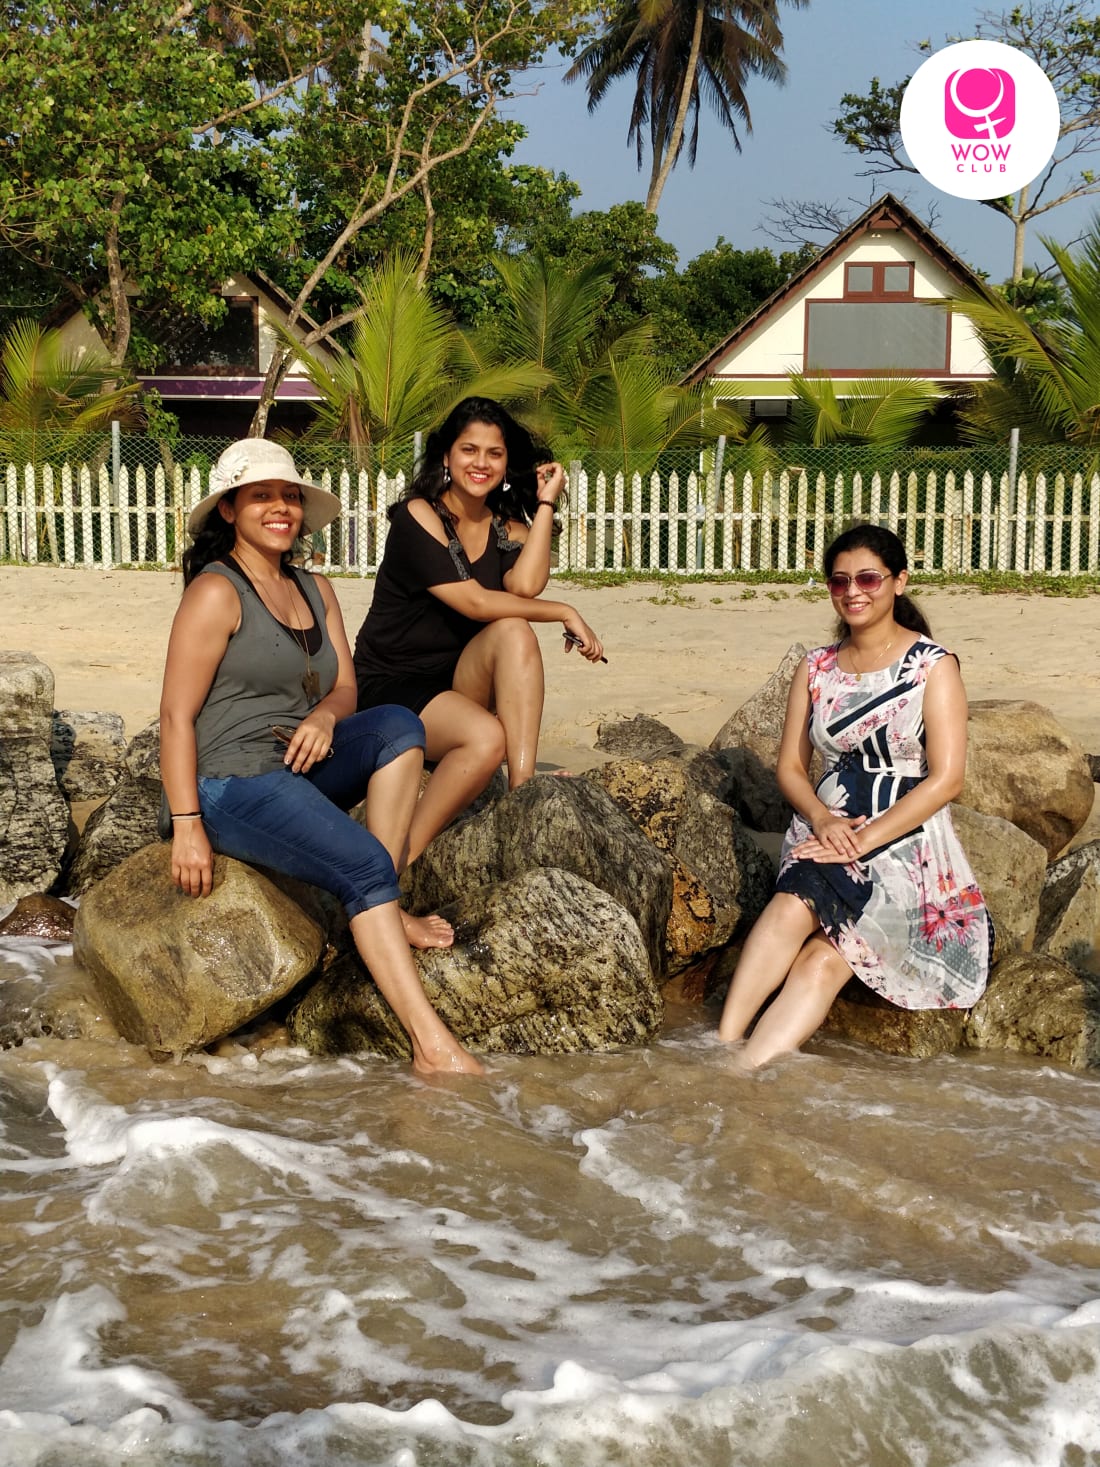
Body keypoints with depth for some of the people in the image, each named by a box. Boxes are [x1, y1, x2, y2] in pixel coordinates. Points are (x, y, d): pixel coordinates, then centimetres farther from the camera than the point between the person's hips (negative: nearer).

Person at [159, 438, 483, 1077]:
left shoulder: (316, 590, 15)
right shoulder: (216, 593, -8)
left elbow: (345, 688, 14)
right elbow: (177, 714, -12)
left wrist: (324, 716, -11)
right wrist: (187, 826, -18)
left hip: (301, 769, 7)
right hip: (234, 785, -7)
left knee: (399, 725, -16)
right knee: (365, 863, -25)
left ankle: (384, 909, -17)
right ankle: (433, 1046, -28)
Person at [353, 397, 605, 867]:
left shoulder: (508, 528, 8)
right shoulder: (419, 516, -10)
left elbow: (525, 586, -16)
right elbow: (474, 602, -20)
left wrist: (545, 502, -10)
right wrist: (565, 613, -17)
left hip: (458, 684, 5)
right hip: (390, 687, -5)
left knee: (513, 632, -25)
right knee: (486, 737, -33)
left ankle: (522, 784, -33)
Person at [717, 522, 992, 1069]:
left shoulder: (933, 665, 0)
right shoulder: (816, 668, 13)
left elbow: (946, 778, -9)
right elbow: (790, 765, 13)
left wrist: (862, 840, -16)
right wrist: (823, 819, -9)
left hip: (905, 843, -3)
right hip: (826, 831, 3)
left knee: (822, 960, -29)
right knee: (792, 907, -32)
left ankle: (740, 1072, -39)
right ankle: (723, 1047, -39)